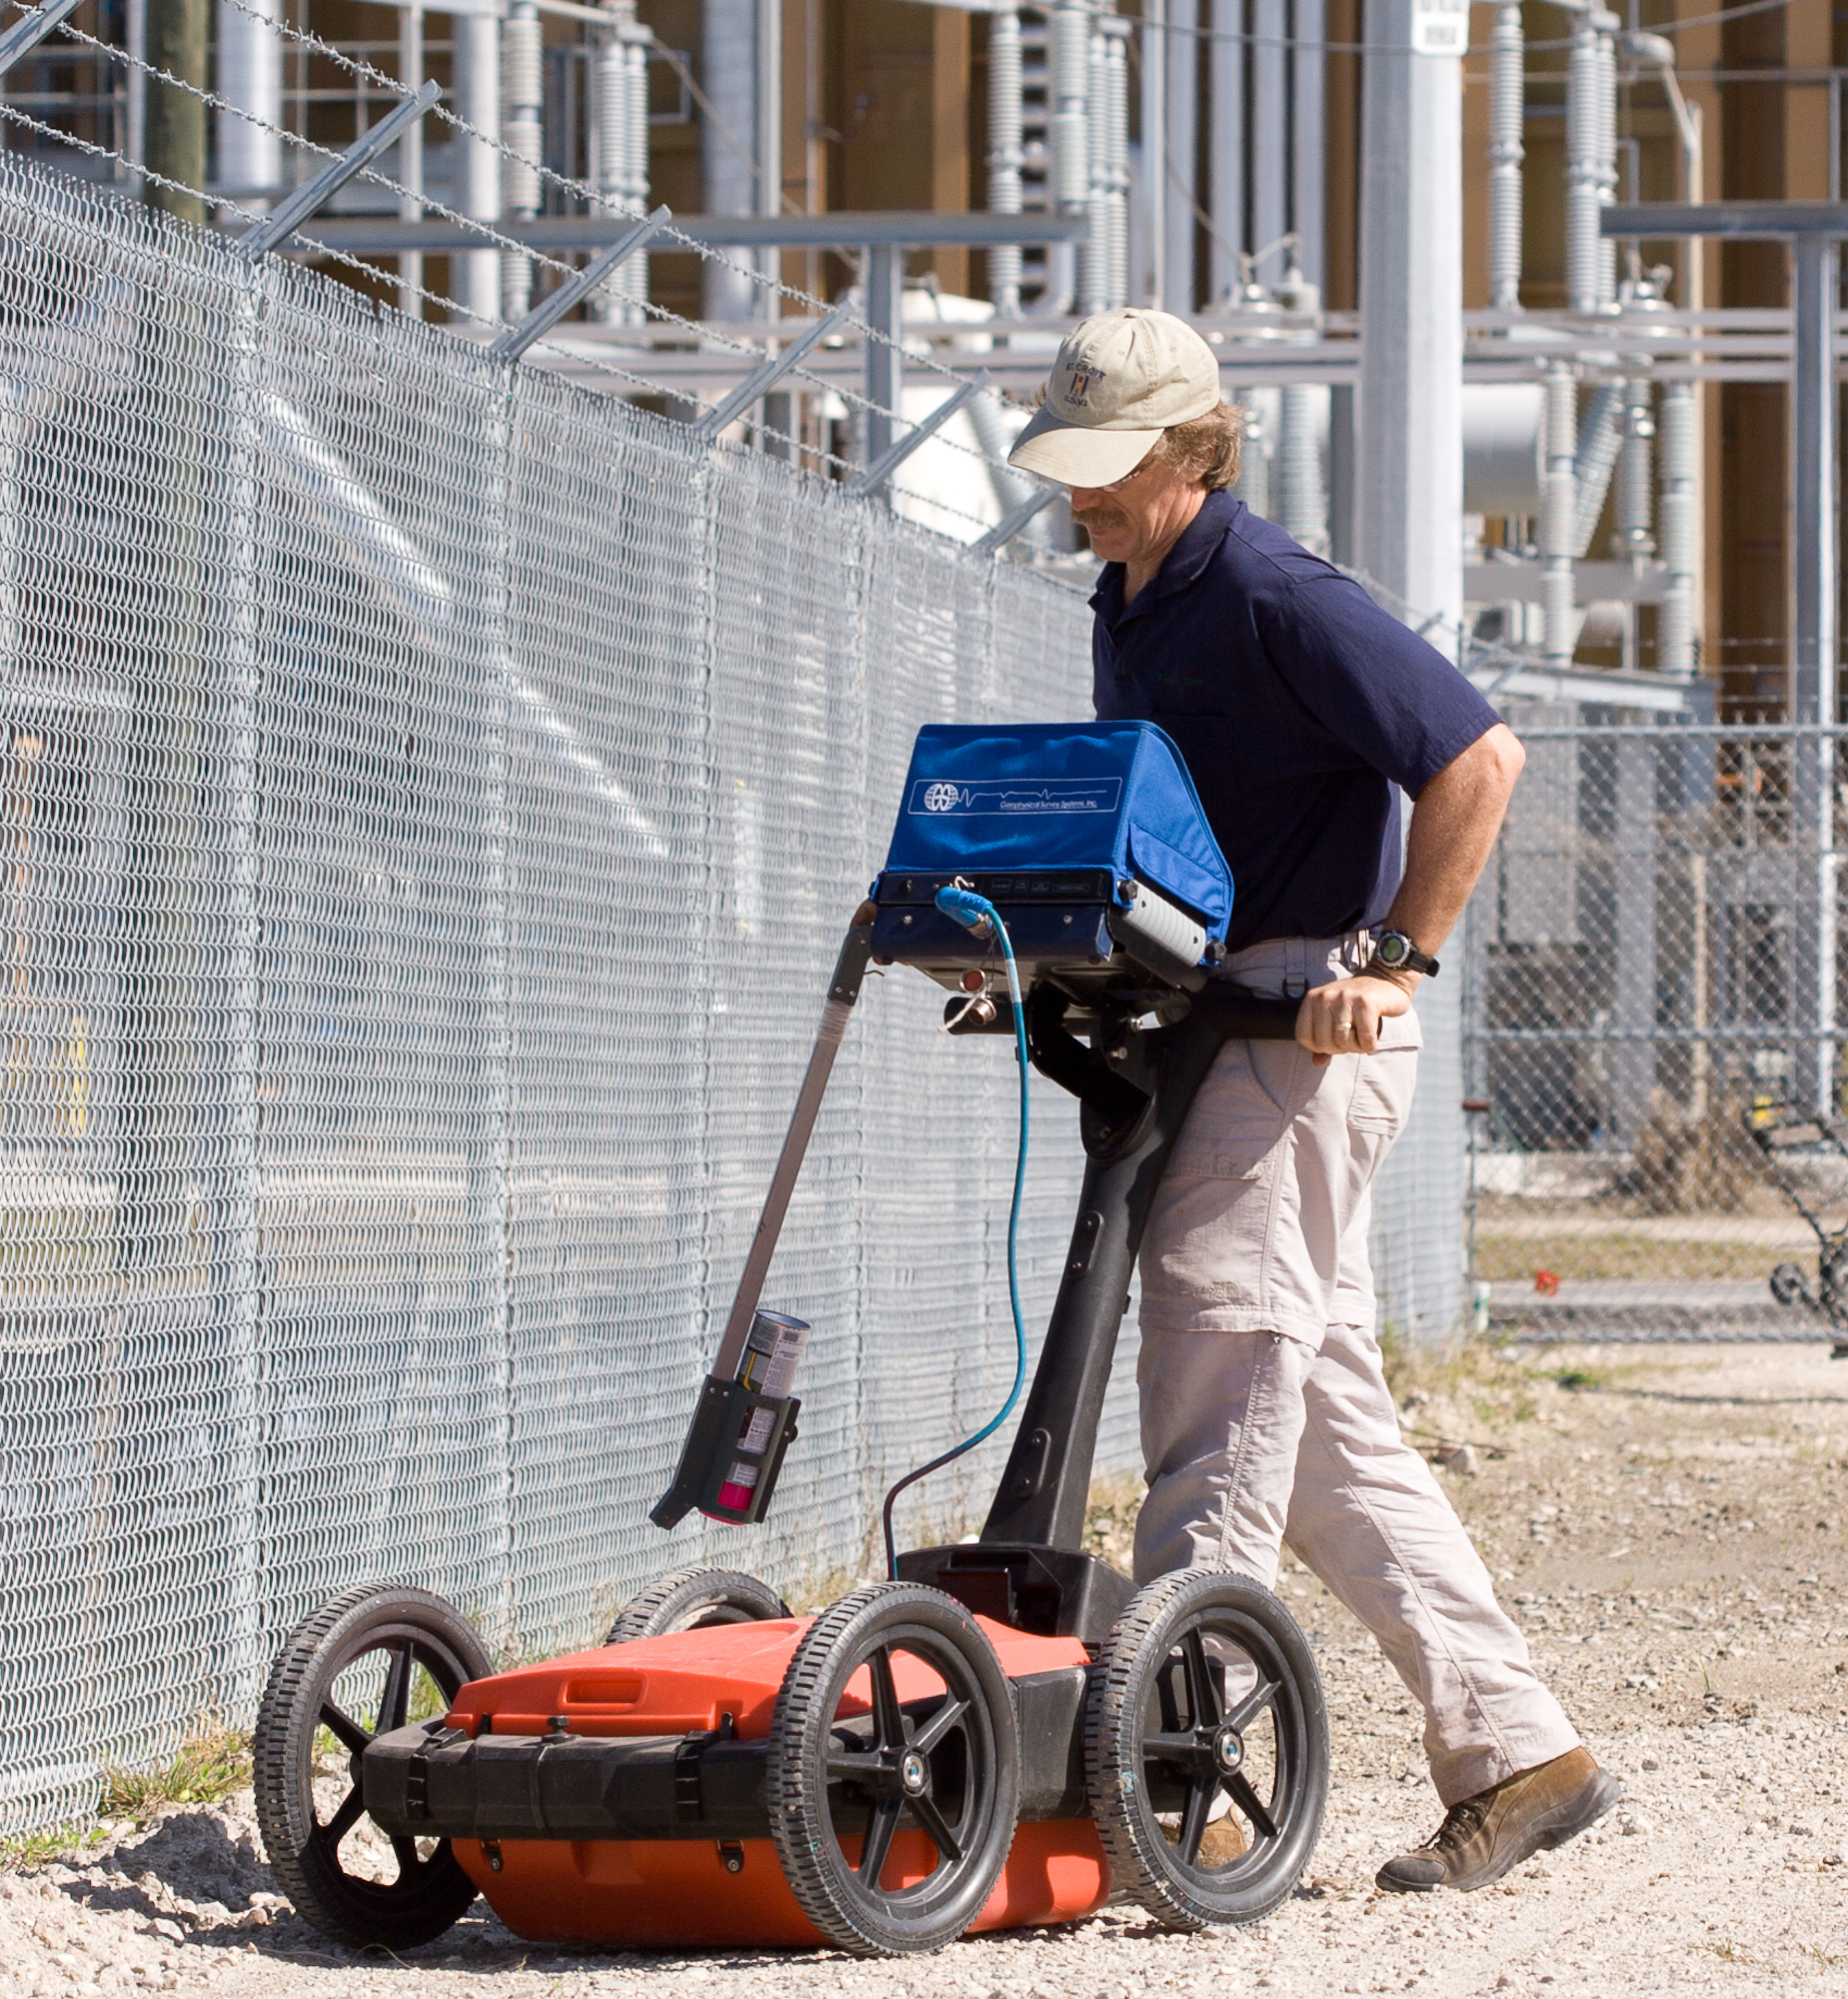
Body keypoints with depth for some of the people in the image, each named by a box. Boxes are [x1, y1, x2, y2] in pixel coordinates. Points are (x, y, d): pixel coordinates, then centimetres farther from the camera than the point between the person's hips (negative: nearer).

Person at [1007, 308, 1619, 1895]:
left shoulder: (1277, 600, -11)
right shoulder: (1126, 611, 18)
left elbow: (1479, 756, -16)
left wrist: (1396, 960, -18)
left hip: (1304, 1014, -10)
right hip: (1207, 1023, 10)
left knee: (1224, 1357, -14)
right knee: (1327, 1419, 8)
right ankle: (1515, 1752, 13)